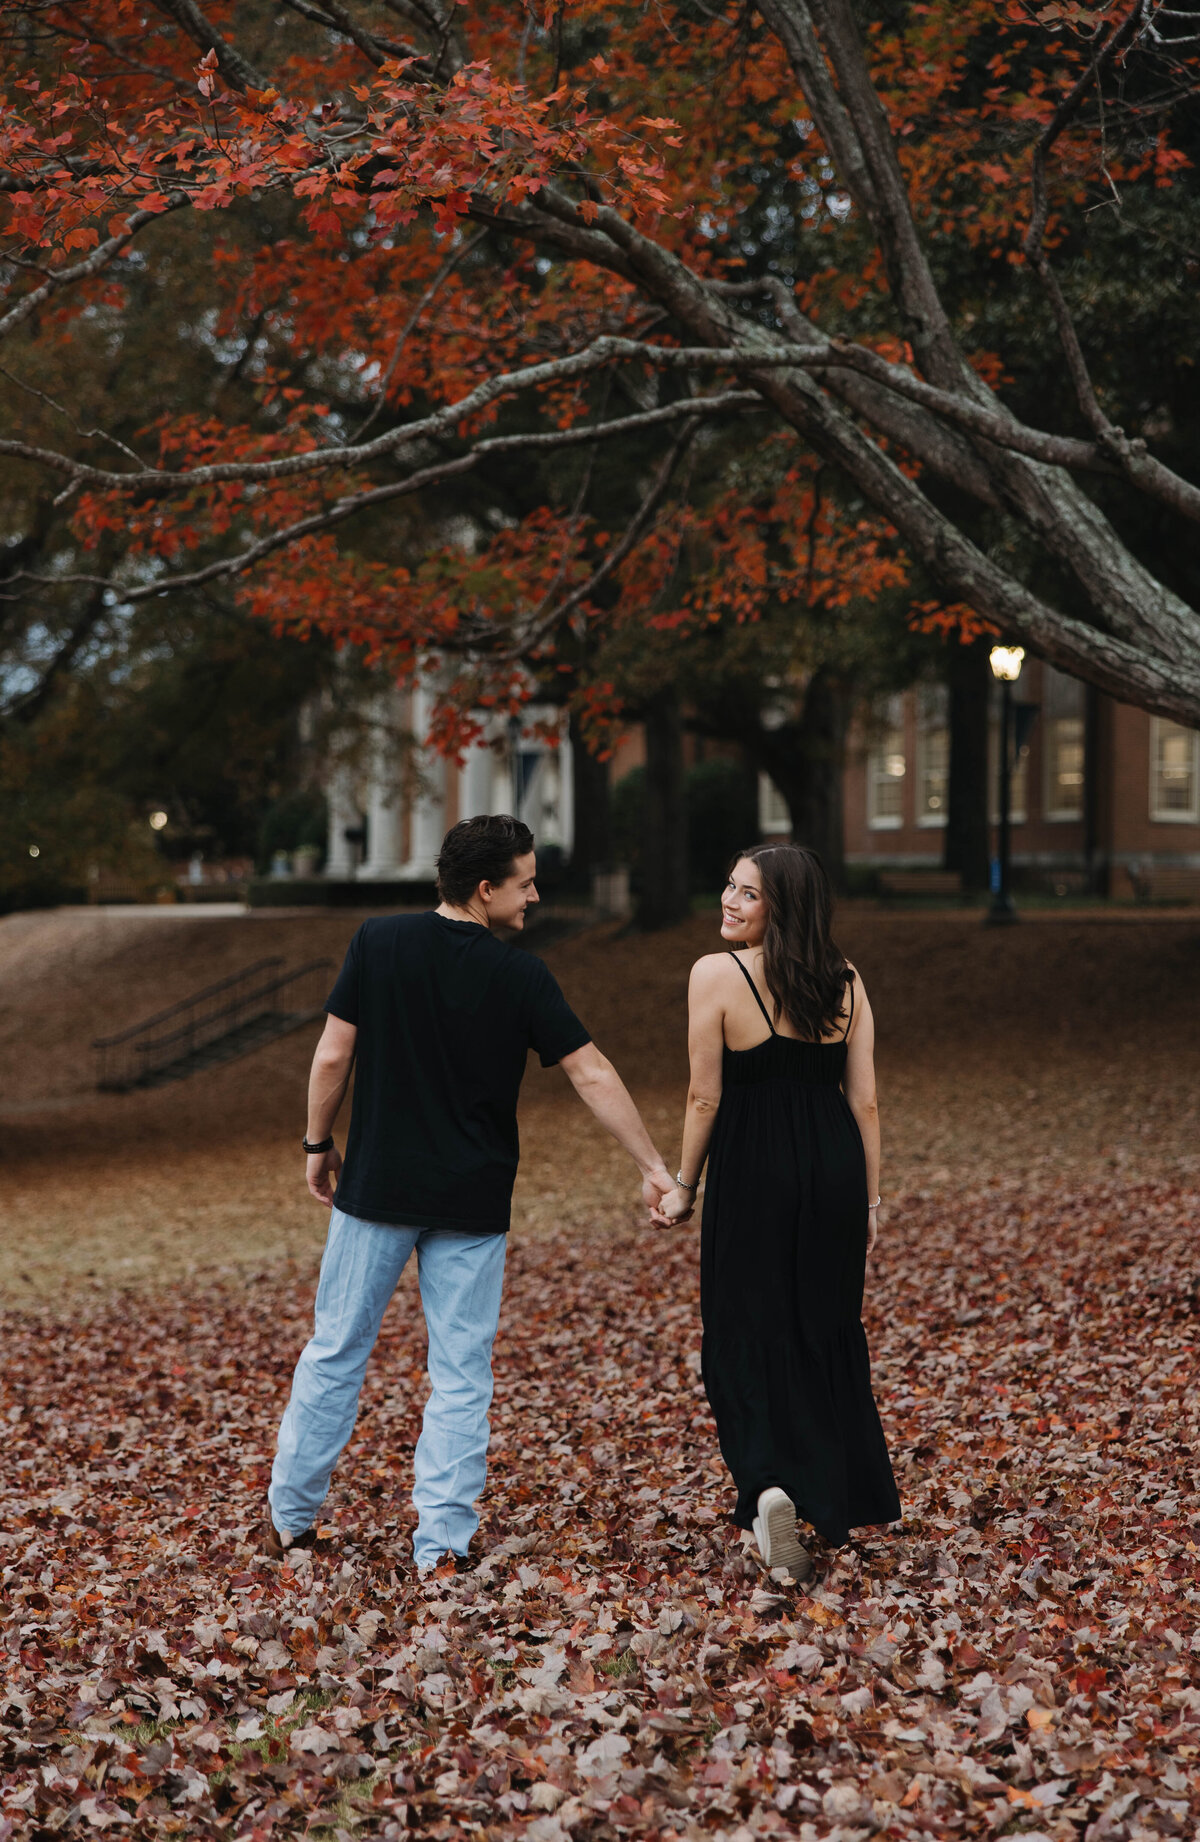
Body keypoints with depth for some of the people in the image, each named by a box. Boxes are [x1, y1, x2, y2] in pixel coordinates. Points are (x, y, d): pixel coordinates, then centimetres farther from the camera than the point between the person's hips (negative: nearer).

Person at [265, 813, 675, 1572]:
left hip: (376, 1189, 2)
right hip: (473, 1204, -1)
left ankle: (291, 1517, 22)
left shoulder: (377, 944, -6)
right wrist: (655, 1168, -1)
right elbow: (593, 1075, -7)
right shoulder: (521, 976, -9)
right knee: (462, 1375, 7)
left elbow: (333, 1057, -3)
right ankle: (443, 1539, 6)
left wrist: (319, 1144, 11)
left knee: (336, 1352, 13)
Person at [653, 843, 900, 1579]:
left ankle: (769, 1485, -15)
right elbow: (865, 1099, 2)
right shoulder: (844, 979, 2)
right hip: (835, 1166, 4)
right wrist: (871, 1201, 10)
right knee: (829, 1330, 18)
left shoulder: (716, 974, -11)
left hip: (754, 1170, -4)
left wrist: (685, 1187, 3)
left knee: (750, 1333, 6)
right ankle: (841, 1501, 30)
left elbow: (705, 1097, -10)